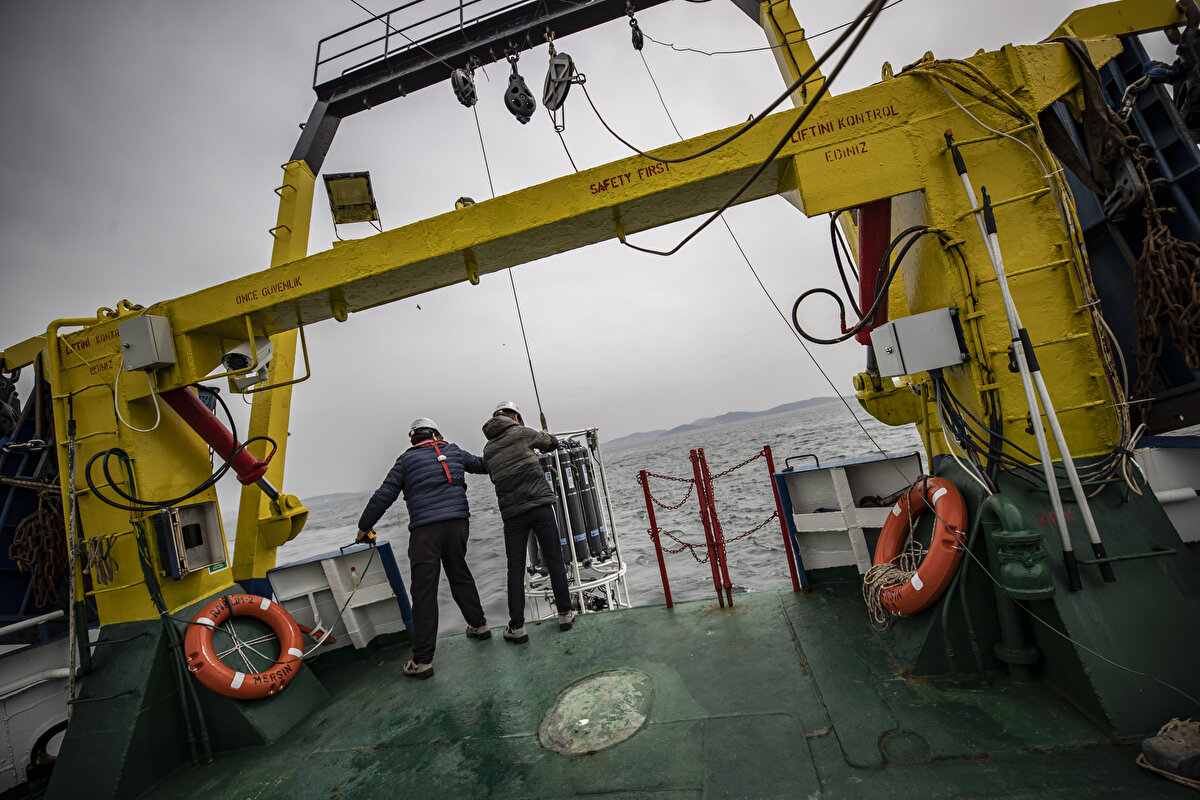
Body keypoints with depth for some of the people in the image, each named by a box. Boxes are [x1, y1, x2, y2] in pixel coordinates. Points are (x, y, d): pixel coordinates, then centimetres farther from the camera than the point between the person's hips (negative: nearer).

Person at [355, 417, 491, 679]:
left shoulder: (407, 459, 7)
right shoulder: (454, 451, 16)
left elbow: (384, 495, 5)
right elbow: (481, 464, 30)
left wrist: (364, 526, 16)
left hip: (425, 529, -4)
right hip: (457, 522, 4)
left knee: (424, 591, -1)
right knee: (460, 574, 23)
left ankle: (422, 660, 3)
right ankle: (478, 624, 33)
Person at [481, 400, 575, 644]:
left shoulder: (488, 450, 11)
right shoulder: (521, 432, -1)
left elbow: (496, 478, 18)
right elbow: (552, 443, 10)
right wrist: (544, 436, 33)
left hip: (512, 513, 3)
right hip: (540, 504, -3)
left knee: (515, 568, 9)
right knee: (554, 560, 8)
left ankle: (517, 627, 11)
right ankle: (565, 613, 17)